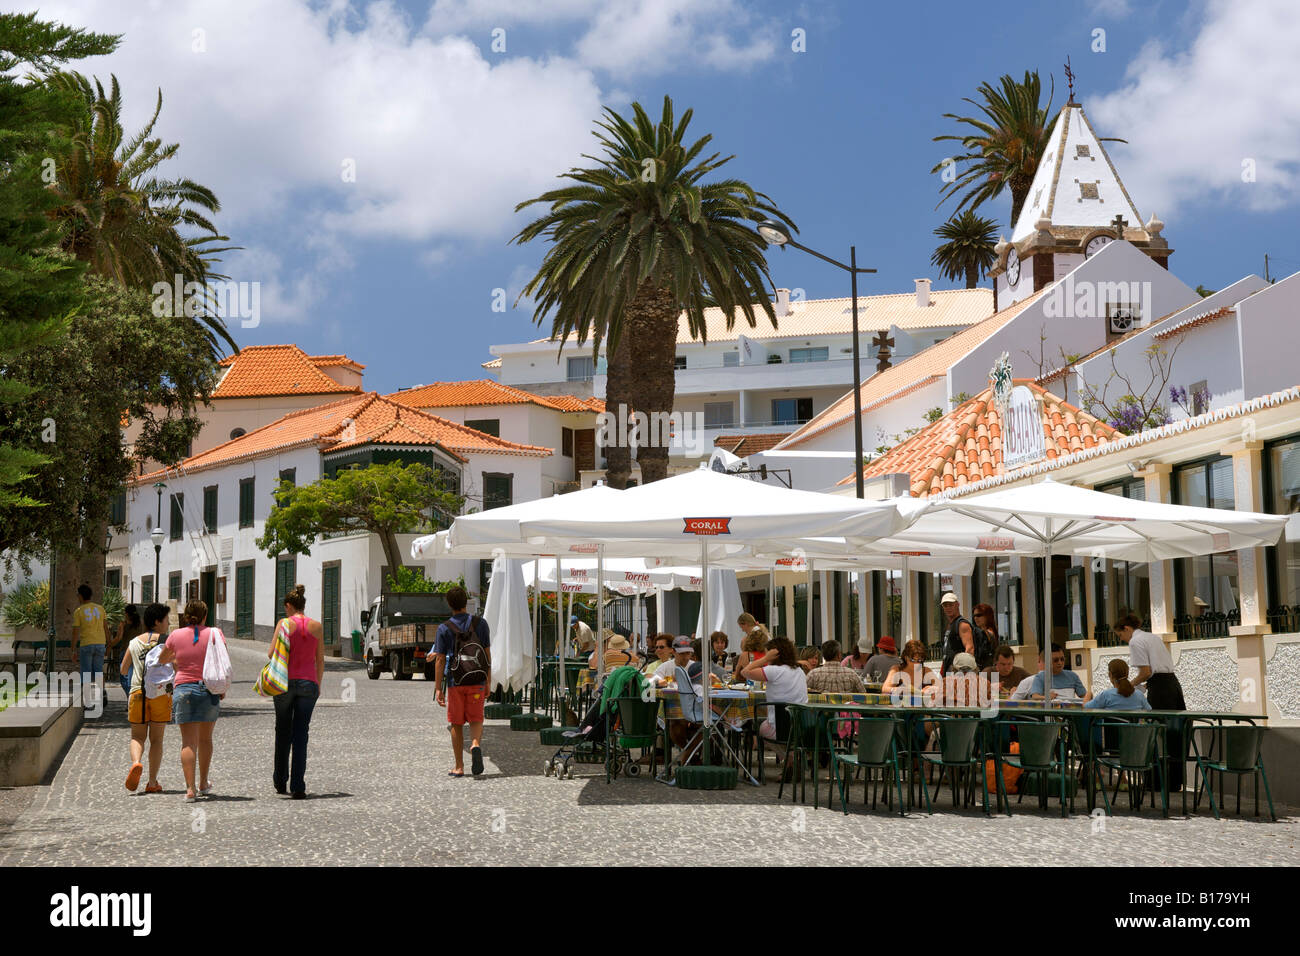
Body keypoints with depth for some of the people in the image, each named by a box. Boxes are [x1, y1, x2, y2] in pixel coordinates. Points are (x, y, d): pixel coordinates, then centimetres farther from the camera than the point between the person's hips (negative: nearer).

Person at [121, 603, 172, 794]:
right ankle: (152, 782, 5)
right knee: (156, 739, 7)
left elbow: (123, 670, 16)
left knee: (137, 736, 10)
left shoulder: (134, 642, 8)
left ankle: (136, 763, -21)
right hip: (161, 693, -2)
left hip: (137, 692, 2)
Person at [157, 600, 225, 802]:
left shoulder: (176, 635, 2)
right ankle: (203, 784, 28)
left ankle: (190, 789, -11)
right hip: (210, 689, 1)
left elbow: (161, 659, 17)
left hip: (184, 689, 0)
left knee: (188, 742, -1)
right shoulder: (214, 633, -1)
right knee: (205, 738, 17)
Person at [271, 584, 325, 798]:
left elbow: (272, 654, -7)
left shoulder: (285, 623, -4)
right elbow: (320, 660, 7)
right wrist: (318, 685, 16)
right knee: (301, 734, 3)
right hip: (308, 683, 1)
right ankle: (298, 787, -4)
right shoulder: (317, 626, 4)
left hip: (285, 682, -1)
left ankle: (280, 782, 24)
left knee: (283, 732, 15)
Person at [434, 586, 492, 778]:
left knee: (456, 724, 8)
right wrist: (488, 680, 14)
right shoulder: (480, 624, 2)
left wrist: (438, 688, -2)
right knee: (476, 719, 9)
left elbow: (440, 660, -5)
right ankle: (476, 744, -23)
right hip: (477, 681, 1)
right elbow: (487, 654, 5)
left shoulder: (444, 628, -4)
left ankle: (459, 767, 11)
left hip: (455, 681, -1)